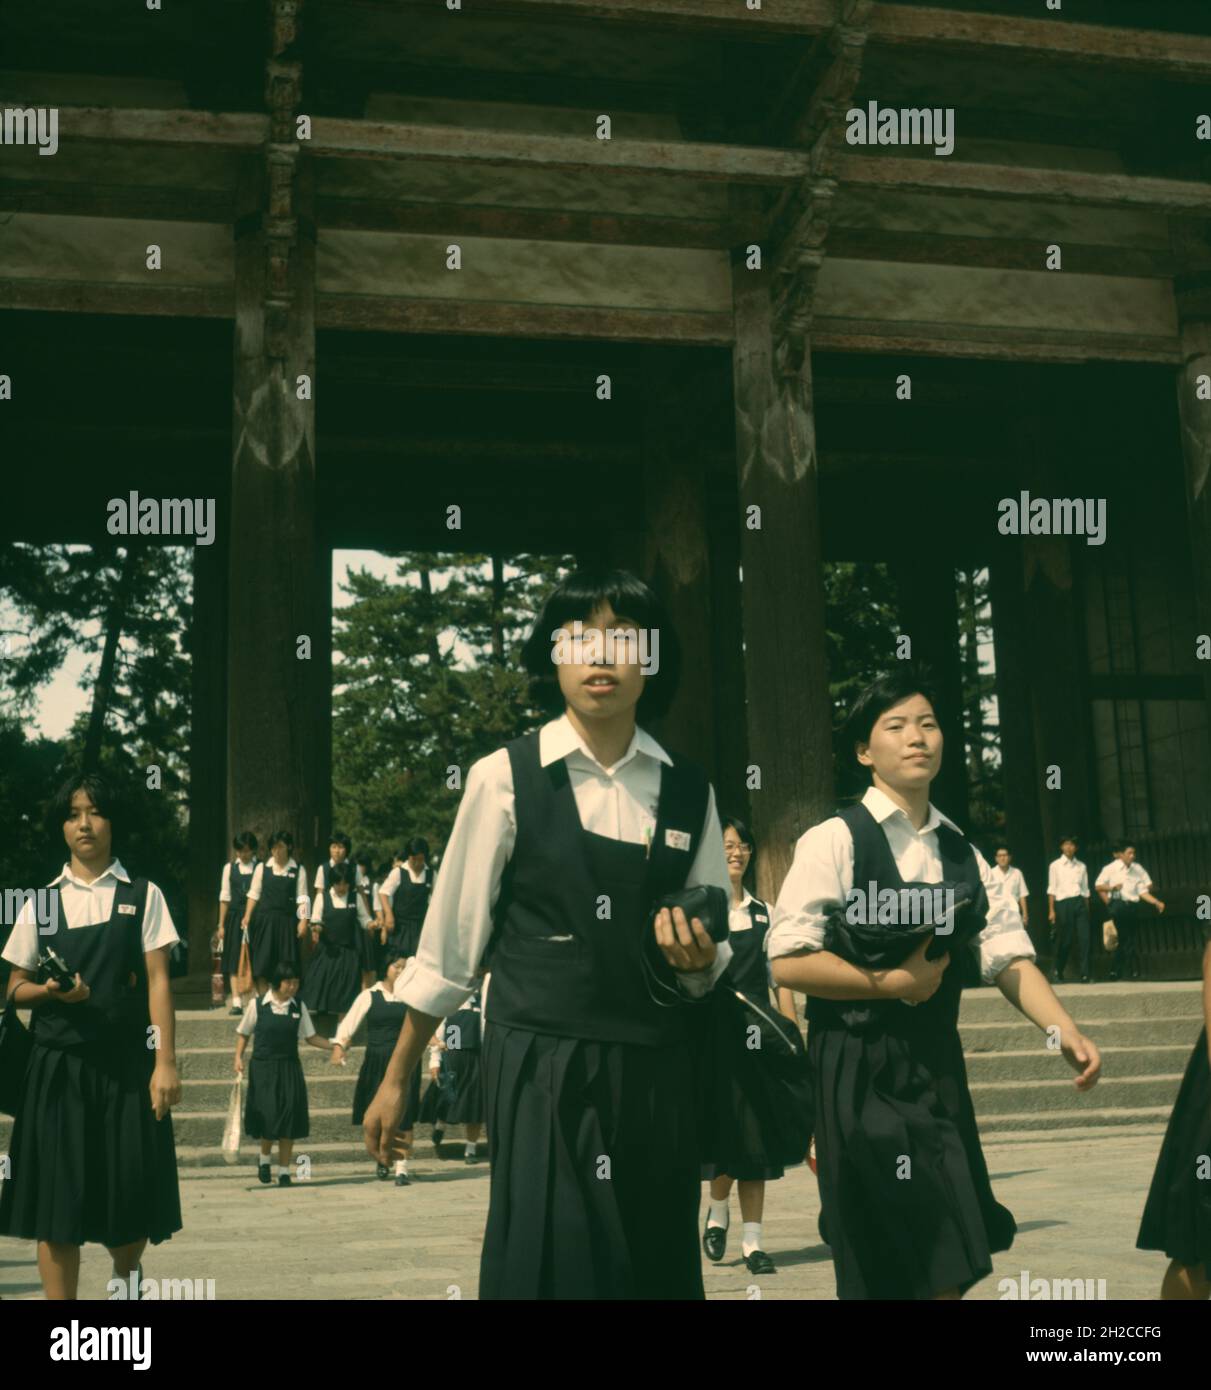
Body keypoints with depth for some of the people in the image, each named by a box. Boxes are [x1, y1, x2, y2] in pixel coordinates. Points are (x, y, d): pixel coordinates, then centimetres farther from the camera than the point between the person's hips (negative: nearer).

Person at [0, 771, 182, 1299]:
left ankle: (126, 1276, 35)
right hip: (58, 1064, 1)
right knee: (56, 1196, -1)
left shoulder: (142, 896, 4)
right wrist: (52, 991, -11)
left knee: (131, 1191, 3)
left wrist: (165, 1062, -9)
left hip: (126, 1063, -1)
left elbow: (158, 980, -1)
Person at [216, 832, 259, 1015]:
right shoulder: (230, 867, 8)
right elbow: (225, 897, 9)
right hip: (235, 916, 2)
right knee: (235, 959, -1)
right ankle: (237, 1002, -1)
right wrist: (221, 925, 7)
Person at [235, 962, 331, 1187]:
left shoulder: (299, 1007, 3)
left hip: (290, 1068, 2)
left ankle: (284, 1171, 10)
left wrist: (335, 1045, -5)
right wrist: (238, 1057, -6)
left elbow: (310, 1037, 7)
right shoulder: (258, 1005, -4)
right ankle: (264, 1158, 21)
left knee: (289, 1118, -1)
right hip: (263, 1067, -2)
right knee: (268, 1115, -8)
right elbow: (243, 1033, 7)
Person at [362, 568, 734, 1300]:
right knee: (544, 1264, -2)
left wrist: (695, 961, -10)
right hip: (541, 1067, -3)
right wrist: (397, 1079, 4)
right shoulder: (504, 777, -4)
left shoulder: (690, 791, 5)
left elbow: (715, 959, 12)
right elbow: (450, 944, 0)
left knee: (658, 1268, 11)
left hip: (657, 1072, 4)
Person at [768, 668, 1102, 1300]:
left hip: (938, 1064, 6)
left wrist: (1064, 1030, -15)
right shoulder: (834, 840, -9)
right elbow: (788, 962, -15)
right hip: (860, 1068, -6)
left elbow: (1008, 956, 1)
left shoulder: (962, 856, 10)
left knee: (952, 1259, 11)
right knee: (889, 1269, -2)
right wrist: (894, 983, -15)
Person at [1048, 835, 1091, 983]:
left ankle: (1085, 975, -5)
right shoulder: (1055, 865, 4)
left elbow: (1085, 890, 13)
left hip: (1080, 903, 2)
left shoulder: (1081, 866, 12)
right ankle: (1057, 973, 19)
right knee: (1064, 941, 1)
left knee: (1084, 939, -7)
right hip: (1063, 904, -2)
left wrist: (1087, 909, 7)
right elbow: (1052, 889, 2)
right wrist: (1051, 911, -5)